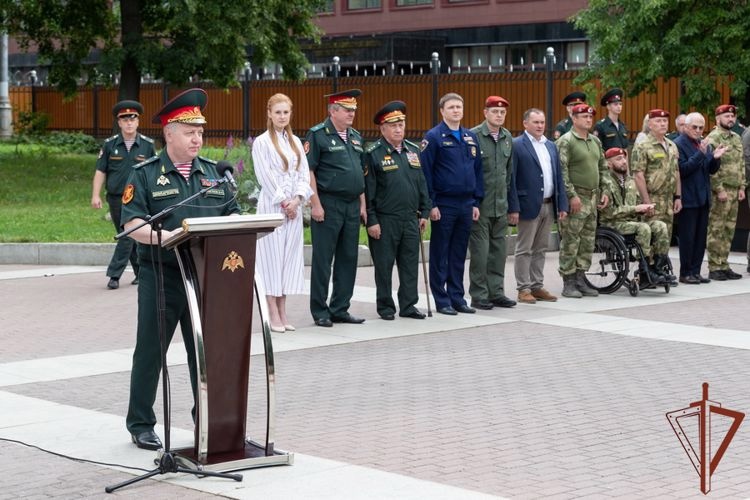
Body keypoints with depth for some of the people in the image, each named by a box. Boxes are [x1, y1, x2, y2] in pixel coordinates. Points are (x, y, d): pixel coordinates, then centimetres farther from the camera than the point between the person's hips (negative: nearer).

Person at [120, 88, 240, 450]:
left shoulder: (212, 173, 12)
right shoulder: (145, 175, -2)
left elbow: (233, 215, 13)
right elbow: (132, 223, -10)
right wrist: (163, 236, -27)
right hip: (161, 277, -4)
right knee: (150, 351, 3)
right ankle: (141, 424, 14)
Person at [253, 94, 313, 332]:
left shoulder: (295, 141, 13)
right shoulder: (262, 142, -3)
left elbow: (304, 173, 9)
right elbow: (265, 176, -9)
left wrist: (297, 199, -6)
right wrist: (283, 202, -11)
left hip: (294, 207, 5)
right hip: (272, 206, -5)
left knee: (290, 256, 5)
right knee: (272, 256, -5)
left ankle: (282, 313, 10)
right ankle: (273, 315, -3)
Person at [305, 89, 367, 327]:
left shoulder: (356, 137, 16)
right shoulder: (317, 135, -6)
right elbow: (308, 171, -10)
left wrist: (362, 205, 14)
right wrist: (316, 204, -15)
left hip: (352, 206, 7)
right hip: (327, 206, -7)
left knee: (348, 260, 9)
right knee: (323, 260, -1)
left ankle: (340, 309, 17)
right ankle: (320, 312, 5)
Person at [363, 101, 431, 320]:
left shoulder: (413, 150, 12)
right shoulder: (373, 154, -6)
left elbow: (422, 184, 16)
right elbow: (368, 190, -8)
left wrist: (424, 212, 11)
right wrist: (371, 220, -12)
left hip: (411, 219, 5)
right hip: (384, 220, -5)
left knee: (410, 263, 7)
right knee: (384, 265, 2)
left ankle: (408, 305, 15)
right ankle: (386, 307, 12)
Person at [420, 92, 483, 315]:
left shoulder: (471, 138, 12)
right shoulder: (434, 137, -6)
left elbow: (478, 171, 15)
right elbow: (425, 172, -9)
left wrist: (477, 202, 9)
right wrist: (431, 204, -13)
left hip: (466, 205, 5)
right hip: (443, 205, -5)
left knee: (459, 255, 10)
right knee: (440, 255, 2)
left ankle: (457, 297, 17)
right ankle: (442, 300, 8)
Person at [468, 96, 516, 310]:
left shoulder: (507, 138, 10)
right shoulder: (473, 136, -9)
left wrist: (505, 193, 17)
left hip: (500, 205, 6)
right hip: (479, 204, -6)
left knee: (499, 250, 10)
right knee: (480, 251, -3)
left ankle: (496, 292, 18)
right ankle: (479, 296, 5)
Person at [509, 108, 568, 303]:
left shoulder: (551, 146, 14)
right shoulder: (516, 145, -7)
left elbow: (558, 177, 15)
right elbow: (511, 179, -11)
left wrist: (562, 205, 8)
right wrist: (513, 208, -16)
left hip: (549, 206, 7)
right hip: (529, 206, -6)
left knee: (540, 250, 11)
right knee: (524, 250, 0)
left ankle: (537, 287, 17)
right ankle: (524, 289, 4)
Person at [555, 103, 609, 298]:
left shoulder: (595, 141, 15)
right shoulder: (566, 141, -9)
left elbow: (603, 168, 22)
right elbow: (562, 171, -15)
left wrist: (604, 192, 13)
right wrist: (572, 195, -19)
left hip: (593, 198, 8)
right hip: (576, 197, -7)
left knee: (588, 241, 9)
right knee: (570, 241, -5)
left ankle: (580, 279, 16)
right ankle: (568, 283, 0)